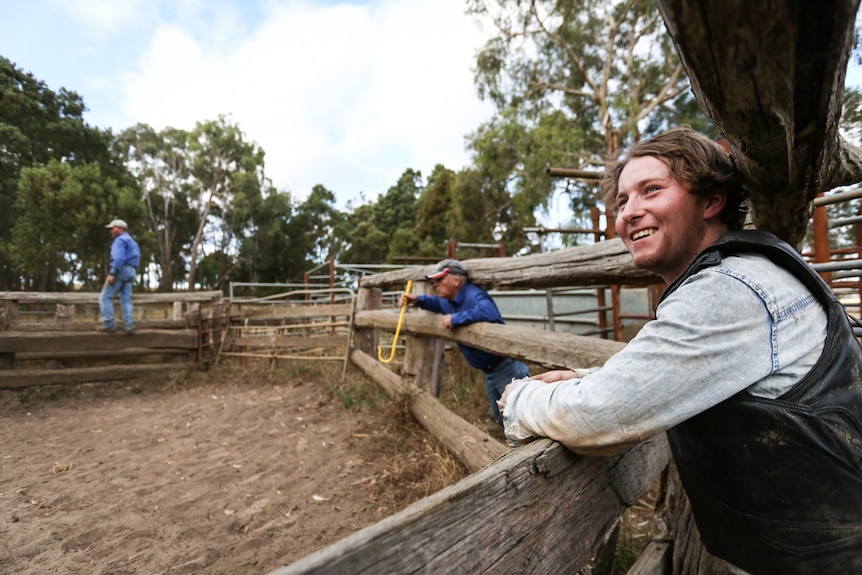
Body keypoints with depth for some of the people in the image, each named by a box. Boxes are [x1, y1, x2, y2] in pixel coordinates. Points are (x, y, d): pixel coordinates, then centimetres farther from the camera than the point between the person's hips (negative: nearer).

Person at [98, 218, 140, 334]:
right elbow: (135, 261, 24)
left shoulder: (120, 240, -4)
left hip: (121, 270, -9)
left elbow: (119, 258, -19)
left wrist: (112, 273, -24)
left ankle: (109, 324, -9)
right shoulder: (133, 242, 26)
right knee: (126, 300, 2)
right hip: (131, 272, 9)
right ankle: (129, 326, -9)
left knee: (105, 297, -3)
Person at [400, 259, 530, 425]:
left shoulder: (474, 295, -25)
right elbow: (437, 303, 30)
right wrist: (417, 299, 11)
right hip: (489, 372, 10)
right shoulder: (450, 301, 6)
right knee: (502, 419, 21)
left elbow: (488, 313, -47)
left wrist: (455, 319, -36)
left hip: (507, 368, -10)